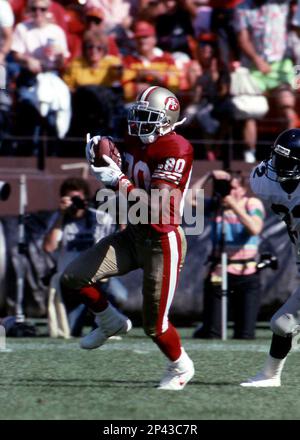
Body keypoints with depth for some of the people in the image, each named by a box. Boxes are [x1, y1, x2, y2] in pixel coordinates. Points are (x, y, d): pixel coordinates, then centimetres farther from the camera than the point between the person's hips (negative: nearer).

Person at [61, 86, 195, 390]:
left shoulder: (175, 151, -20)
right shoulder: (136, 142, 5)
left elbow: (155, 206, -27)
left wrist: (118, 181, -33)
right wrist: (100, 162, -3)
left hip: (163, 242, -8)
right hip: (134, 235, 8)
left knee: (154, 326, 0)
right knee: (73, 277, -5)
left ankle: (181, 367, 31)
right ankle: (112, 324, 21)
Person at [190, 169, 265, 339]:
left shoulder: (253, 204, 1)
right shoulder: (215, 206, 6)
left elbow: (255, 229, -16)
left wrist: (235, 206, -17)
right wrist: (209, 176, -8)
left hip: (247, 275, -1)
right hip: (219, 273, 1)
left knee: (246, 336, -2)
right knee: (212, 334, -2)